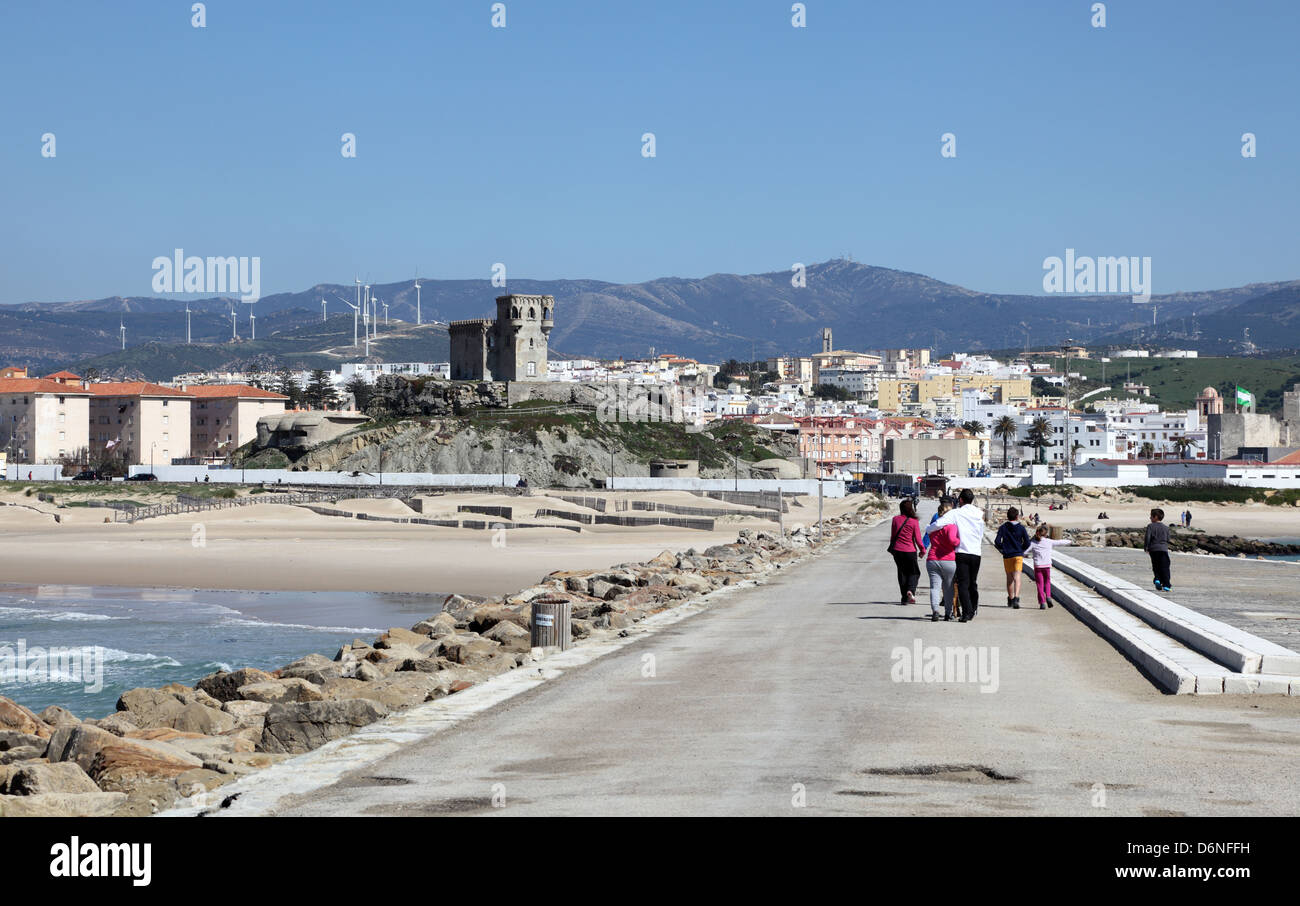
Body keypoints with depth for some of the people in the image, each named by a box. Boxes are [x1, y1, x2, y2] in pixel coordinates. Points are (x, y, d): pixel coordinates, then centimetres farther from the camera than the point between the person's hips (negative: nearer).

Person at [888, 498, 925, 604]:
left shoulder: (896, 519, -2)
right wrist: (922, 550, 8)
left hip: (897, 550, 2)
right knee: (914, 572, 13)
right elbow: (917, 539, -6)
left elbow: (892, 535, 4)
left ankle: (904, 597, 13)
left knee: (902, 572, 13)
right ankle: (911, 590, -13)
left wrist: (892, 547, 18)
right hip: (910, 551, -2)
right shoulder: (914, 522, -8)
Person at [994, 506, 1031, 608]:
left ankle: (1010, 599, 28)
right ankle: (1016, 598, -30)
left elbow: (997, 542, -9)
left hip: (1007, 556, 1)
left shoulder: (1003, 527, -1)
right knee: (1017, 577, -10)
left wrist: (1002, 549, 9)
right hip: (1018, 556, -1)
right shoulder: (1021, 528, -1)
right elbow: (1027, 543, -1)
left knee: (1009, 578, 16)